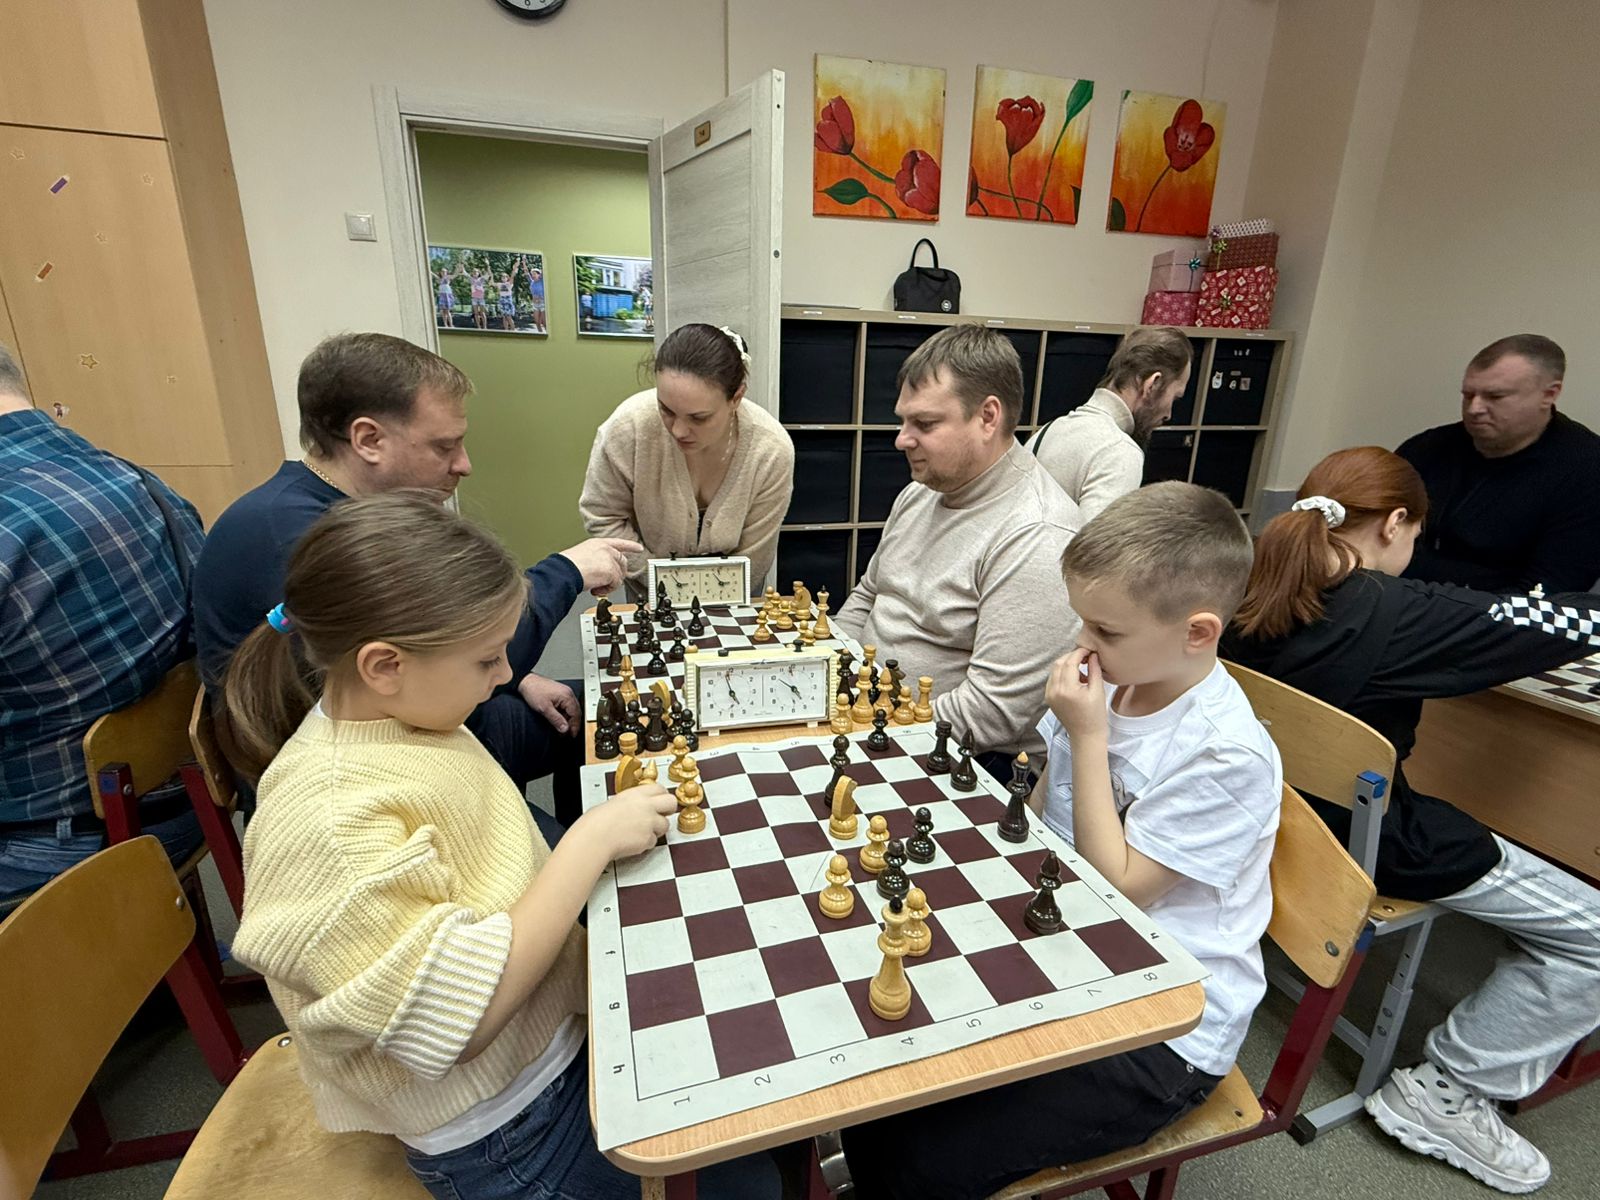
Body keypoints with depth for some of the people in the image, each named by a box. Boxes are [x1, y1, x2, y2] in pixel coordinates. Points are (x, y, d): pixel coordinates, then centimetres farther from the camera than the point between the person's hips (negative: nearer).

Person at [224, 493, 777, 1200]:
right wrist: (590, 841, -28)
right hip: (504, 1133, -7)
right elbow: (456, 1019, -29)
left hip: (564, 1022, 7)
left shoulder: (399, 717, -4)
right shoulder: (324, 821, -30)